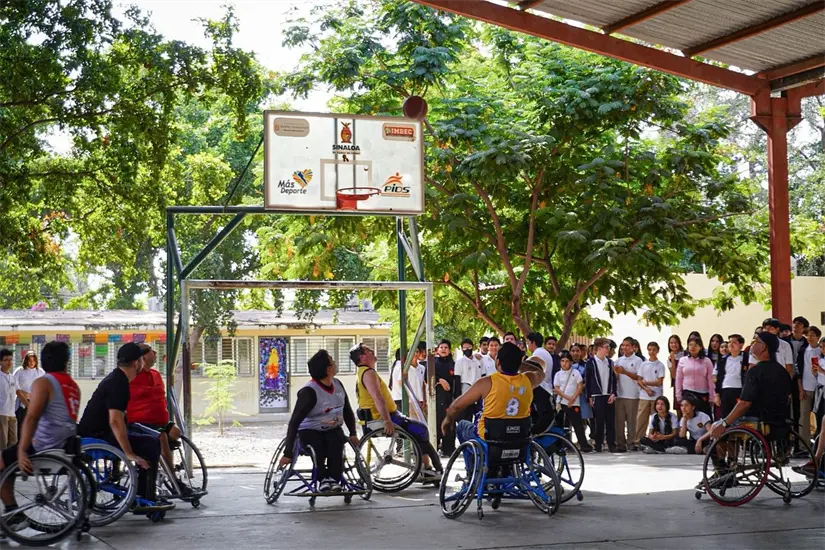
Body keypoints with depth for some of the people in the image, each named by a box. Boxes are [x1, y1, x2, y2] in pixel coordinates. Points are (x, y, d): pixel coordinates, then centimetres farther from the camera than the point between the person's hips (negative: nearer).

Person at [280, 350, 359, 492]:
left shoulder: (337, 384, 0)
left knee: (337, 441, -31)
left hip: (333, 429, 4)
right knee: (318, 445, -37)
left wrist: (353, 434, 4)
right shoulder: (309, 391, -20)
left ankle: (334, 479, -25)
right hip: (310, 431, -4)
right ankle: (323, 480, -21)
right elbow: (295, 421, -23)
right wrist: (288, 453, -28)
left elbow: (347, 411, 15)